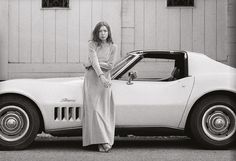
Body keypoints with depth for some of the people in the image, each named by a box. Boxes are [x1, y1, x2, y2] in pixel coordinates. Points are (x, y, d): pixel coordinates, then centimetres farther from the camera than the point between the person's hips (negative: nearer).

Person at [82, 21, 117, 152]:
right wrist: (101, 76, -27)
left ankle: (106, 140, 1)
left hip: (105, 79, 1)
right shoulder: (92, 44, 0)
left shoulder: (113, 47, 3)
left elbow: (110, 65, -5)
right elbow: (94, 60, -13)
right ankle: (102, 141, -10)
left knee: (104, 110, -1)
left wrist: (90, 64, -8)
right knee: (94, 109, -9)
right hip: (91, 79, -1)